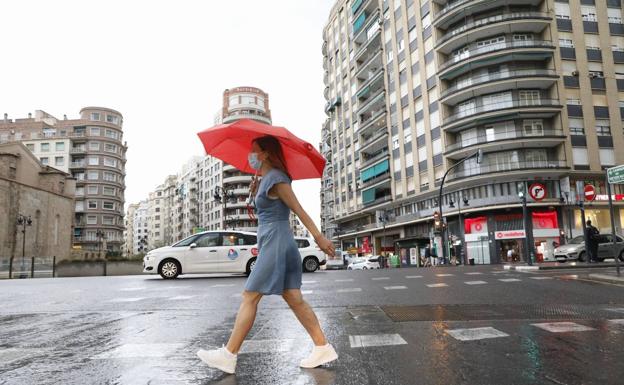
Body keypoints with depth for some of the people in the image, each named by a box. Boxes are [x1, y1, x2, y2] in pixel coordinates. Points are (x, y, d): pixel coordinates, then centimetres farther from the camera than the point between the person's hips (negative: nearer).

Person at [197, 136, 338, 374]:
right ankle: (322, 348, 10)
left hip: (275, 242, -10)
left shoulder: (275, 178, -10)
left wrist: (319, 237, -19)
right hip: (281, 244, 10)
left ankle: (228, 356, 1)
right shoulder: (266, 179, 18)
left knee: (250, 298, -5)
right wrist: (257, 195, 13)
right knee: (294, 299, 7)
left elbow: (299, 209, -15)